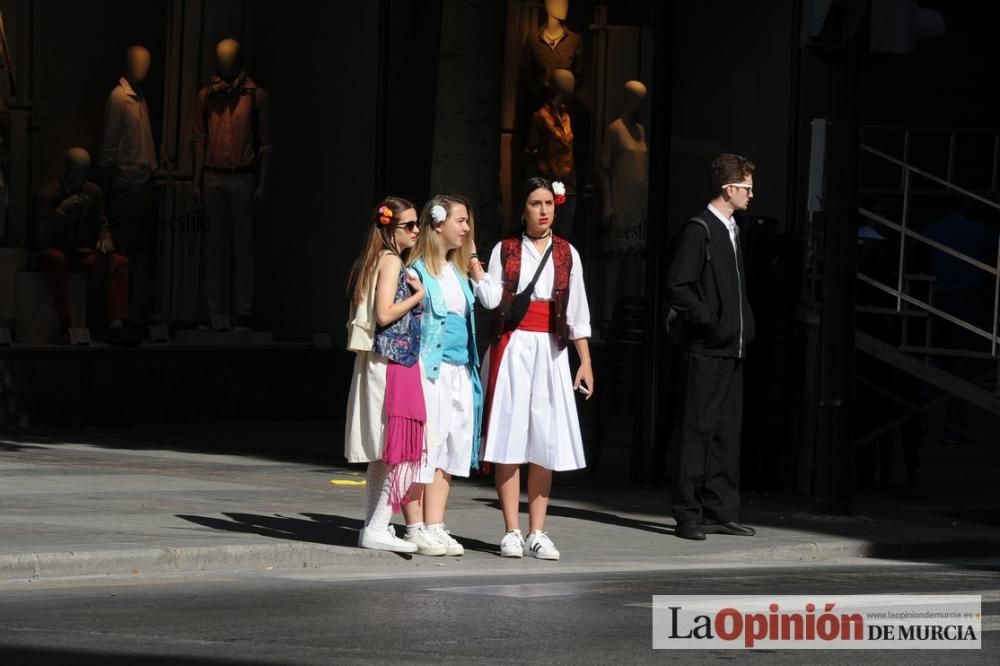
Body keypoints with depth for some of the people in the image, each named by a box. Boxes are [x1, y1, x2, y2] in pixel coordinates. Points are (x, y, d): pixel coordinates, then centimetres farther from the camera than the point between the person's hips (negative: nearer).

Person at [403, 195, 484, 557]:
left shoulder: (459, 272, 18)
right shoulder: (417, 272, -8)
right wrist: (419, 369, -16)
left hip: (459, 374, 8)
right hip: (428, 373, -8)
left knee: (449, 452, 7)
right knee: (422, 448, -6)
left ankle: (435, 527, 11)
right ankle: (416, 530, -2)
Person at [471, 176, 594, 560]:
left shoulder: (566, 254, 9)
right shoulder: (505, 250, 5)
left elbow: (577, 312, 8)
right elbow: (491, 299, -8)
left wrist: (586, 362, 4)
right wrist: (472, 264, -13)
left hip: (550, 351, 2)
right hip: (512, 349, -2)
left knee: (546, 440, 0)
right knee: (509, 437, -5)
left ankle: (536, 532, 4)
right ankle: (511, 532, -2)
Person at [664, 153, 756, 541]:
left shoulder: (730, 231, 18)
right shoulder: (698, 231, -11)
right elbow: (676, 287, -16)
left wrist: (743, 325, 13)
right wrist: (711, 321, -17)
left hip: (731, 349, 9)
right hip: (704, 349, -9)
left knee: (727, 430, 9)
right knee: (697, 429, -6)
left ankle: (720, 511, 13)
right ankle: (688, 515, -3)